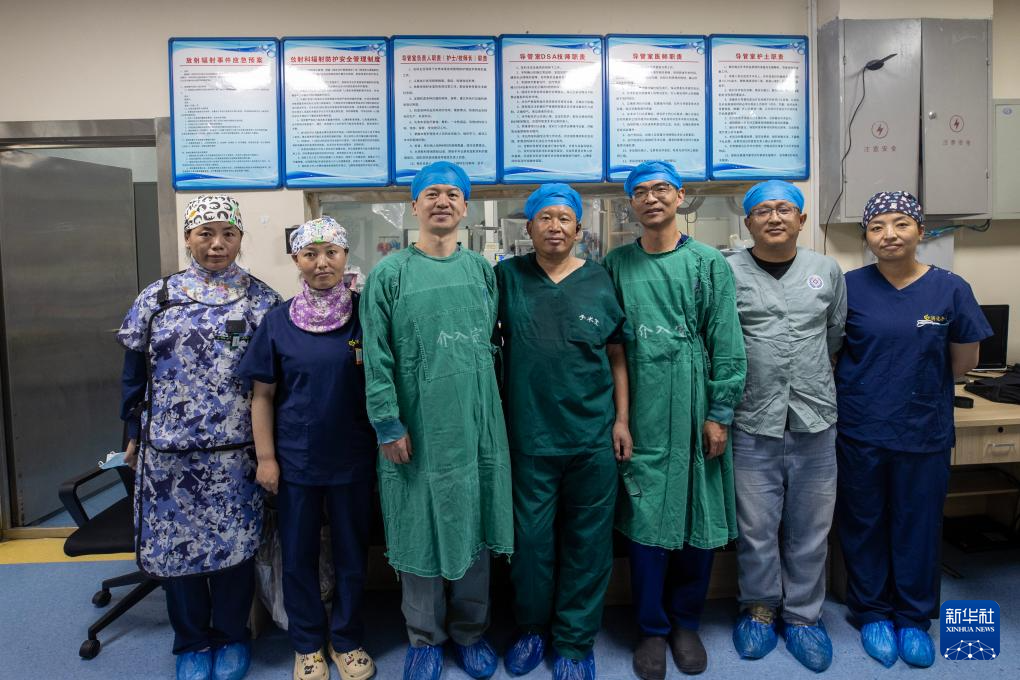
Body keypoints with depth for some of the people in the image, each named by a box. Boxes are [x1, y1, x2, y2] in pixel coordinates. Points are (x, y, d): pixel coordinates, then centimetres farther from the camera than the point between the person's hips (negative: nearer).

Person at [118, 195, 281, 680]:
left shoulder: (263, 301, 0)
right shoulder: (155, 298, 4)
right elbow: (135, 372, 10)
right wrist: (135, 434, 10)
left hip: (237, 452, -1)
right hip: (170, 450, 2)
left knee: (235, 543, 8)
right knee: (176, 543, 10)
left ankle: (231, 637, 30)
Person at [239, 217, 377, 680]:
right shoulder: (278, 321, -3)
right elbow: (263, 395, 1)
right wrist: (265, 458, -2)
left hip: (353, 457, 0)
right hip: (296, 459, 1)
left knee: (351, 552, 13)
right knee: (298, 555, 13)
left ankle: (347, 639, 34)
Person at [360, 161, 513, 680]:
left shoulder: (482, 269, 7)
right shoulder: (390, 273, -4)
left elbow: (489, 342, 11)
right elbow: (377, 357, -7)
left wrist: (484, 401, 7)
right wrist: (388, 423, -11)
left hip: (477, 424, 3)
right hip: (418, 428, -3)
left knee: (472, 528, 13)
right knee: (421, 532, 9)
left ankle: (470, 631, 32)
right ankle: (425, 638, 29)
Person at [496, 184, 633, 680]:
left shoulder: (601, 282, 1)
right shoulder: (507, 277, 0)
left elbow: (617, 356, 6)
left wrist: (622, 419, 3)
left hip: (593, 437, 1)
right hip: (529, 436, 0)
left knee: (587, 544, 11)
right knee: (530, 539, 12)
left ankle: (575, 640, 31)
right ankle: (532, 627, 36)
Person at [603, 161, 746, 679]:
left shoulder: (709, 263, 1)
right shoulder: (617, 265, 6)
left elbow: (726, 343, -2)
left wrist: (719, 414, -6)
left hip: (693, 411, 0)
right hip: (640, 414, 1)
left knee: (699, 520, 9)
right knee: (645, 520, 6)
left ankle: (686, 622, 30)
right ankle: (652, 628, 24)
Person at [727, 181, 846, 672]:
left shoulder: (827, 271, 8)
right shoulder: (727, 273, -2)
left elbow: (836, 335, 16)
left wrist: (810, 380, 13)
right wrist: (751, 376, -2)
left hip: (815, 423, 3)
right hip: (753, 424, -2)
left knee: (810, 530, 13)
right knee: (755, 528, 9)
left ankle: (803, 613, 32)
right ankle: (760, 606, 31)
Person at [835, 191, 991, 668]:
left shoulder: (950, 289, -4)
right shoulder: (851, 286, -5)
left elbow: (963, 362, 4)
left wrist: (918, 381, 6)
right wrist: (862, 387, -3)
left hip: (924, 432, 1)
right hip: (860, 430, 0)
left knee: (918, 527, 13)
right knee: (864, 525, 12)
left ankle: (914, 618, 33)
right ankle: (873, 613, 32)